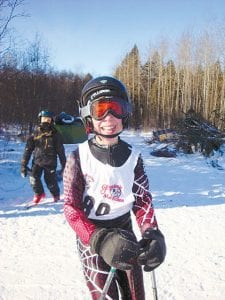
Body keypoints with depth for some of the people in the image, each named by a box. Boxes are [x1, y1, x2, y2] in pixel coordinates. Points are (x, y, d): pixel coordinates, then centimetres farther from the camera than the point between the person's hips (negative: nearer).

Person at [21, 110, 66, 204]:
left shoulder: (55, 134, 1)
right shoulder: (35, 133, 3)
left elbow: (61, 150, 5)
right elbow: (28, 149, 3)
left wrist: (64, 165, 4)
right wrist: (23, 165, -1)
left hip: (50, 162, -1)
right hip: (37, 161, 1)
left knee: (50, 181, -4)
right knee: (33, 178, -16)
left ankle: (56, 195, 30)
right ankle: (38, 193, 15)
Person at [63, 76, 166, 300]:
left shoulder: (133, 157, -4)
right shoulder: (78, 158, -14)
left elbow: (143, 200, -4)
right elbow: (71, 209, -16)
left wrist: (152, 234, -23)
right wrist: (101, 239, -33)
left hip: (124, 233, 4)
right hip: (90, 237, -3)